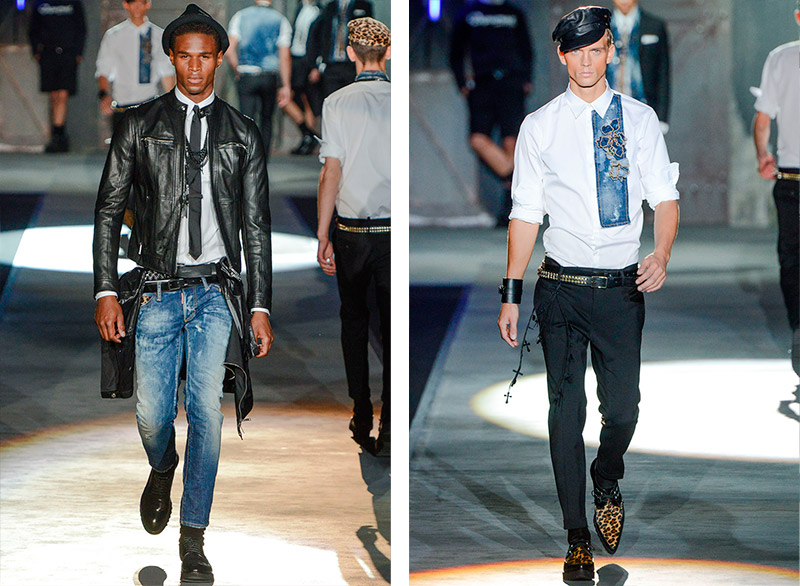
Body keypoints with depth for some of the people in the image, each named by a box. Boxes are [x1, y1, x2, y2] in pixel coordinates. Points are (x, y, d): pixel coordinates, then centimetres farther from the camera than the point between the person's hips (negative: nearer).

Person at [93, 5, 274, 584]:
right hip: (154, 291, 0)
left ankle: (193, 538, 3)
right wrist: (106, 291, -4)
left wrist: (260, 308, 5)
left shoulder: (243, 134, 9)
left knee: (207, 413, -5)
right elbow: (109, 210, 5)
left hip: (216, 295, 0)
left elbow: (256, 226, 10)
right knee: (153, 415, 1)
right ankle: (163, 471, 36)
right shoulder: (139, 125, 6)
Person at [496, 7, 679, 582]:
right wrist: (511, 293, 2)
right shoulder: (539, 126, 5)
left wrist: (662, 255, -15)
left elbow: (665, 195, 5)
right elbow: (526, 213, 6)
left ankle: (608, 483, 34)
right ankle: (578, 537, 11)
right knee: (566, 411, 1)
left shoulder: (639, 119, 6)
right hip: (562, 286, 0)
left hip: (622, 287, 0)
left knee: (623, 408, 1)